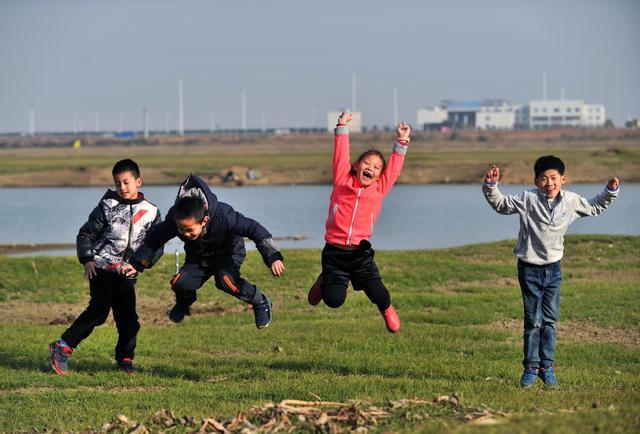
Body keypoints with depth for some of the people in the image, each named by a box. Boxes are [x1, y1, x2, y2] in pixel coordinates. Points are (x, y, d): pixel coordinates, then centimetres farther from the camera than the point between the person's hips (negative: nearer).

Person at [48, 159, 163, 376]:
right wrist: (87, 259, -8)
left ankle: (125, 358, 19)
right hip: (102, 267, -3)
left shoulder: (151, 212, 5)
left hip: (127, 274, 3)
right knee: (99, 310, -17)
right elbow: (86, 234, 5)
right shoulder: (107, 206, 0)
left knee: (128, 318, 0)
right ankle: (63, 347, -12)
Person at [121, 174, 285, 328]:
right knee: (179, 283, -19)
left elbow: (254, 229, -32)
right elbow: (154, 238, -10)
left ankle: (261, 302, -5)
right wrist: (137, 264, -16)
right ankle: (185, 301, 21)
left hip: (228, 253, -4)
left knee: (225, 280, -33)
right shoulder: (173, 219, -30)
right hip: (198, 257, 4)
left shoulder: (224, 216, -41)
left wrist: (274, 258, -38)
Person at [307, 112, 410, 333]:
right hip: (334, 251, -1)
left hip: (360, 252, 1)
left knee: (377, 293, -15)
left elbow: (393, 167, 12)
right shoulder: (343, 181, 3)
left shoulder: (379, 189, 8)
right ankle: (325, 281, 26)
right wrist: (343, 128, 6)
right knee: (333, 300, -10)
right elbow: (341, 156, 5)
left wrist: (402, 142, 9)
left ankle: (386, 308, 23)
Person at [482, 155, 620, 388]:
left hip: (553, 267, 3)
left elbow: (594, 207, 18)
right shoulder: (528, 199, -12)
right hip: (529, 268, -3)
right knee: (533, 321, 0)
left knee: (550, 320, 6)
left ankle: (547, 366, 15)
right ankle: (531, 367, 9)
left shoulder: (571, 201, -1)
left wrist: (610, 192, 9)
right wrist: (491, 186, -23)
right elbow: (501, 204, -7)